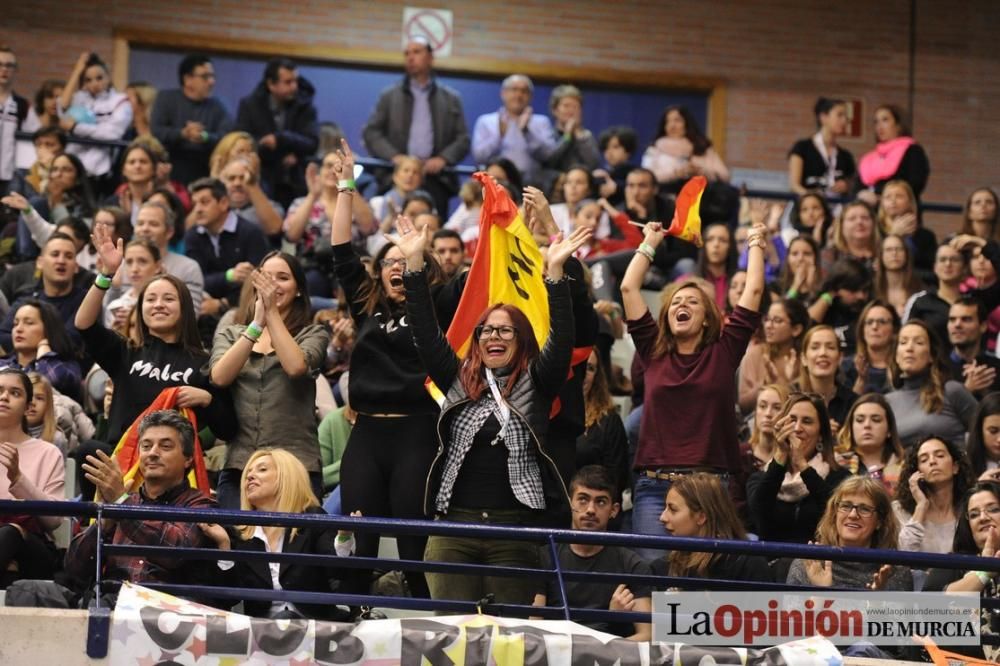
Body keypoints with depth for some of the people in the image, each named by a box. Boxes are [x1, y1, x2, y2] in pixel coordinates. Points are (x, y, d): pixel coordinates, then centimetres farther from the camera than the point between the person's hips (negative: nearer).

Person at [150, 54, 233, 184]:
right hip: (168, 177, -1)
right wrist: (182, 134, -23)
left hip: (203, 179, 1)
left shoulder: (217, 106, 11)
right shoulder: (166, 99, 7)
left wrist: (205, 137, -23)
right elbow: (154, 131, -7)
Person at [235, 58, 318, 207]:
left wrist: (280, 139, -23)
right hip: (261, 185, -1)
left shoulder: (305, 106, 2)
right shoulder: (249, 105, 0)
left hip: (296, 186, 1)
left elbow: (312, 144, -8)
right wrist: (283, 156, -14)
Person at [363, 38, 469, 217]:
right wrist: (394, 156, -8)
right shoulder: (389, 96, 16)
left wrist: (443, 159, -7)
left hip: (436, 178, 0)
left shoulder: (450, 98, 15)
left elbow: (463, 139, 11)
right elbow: (370, 132, 8)